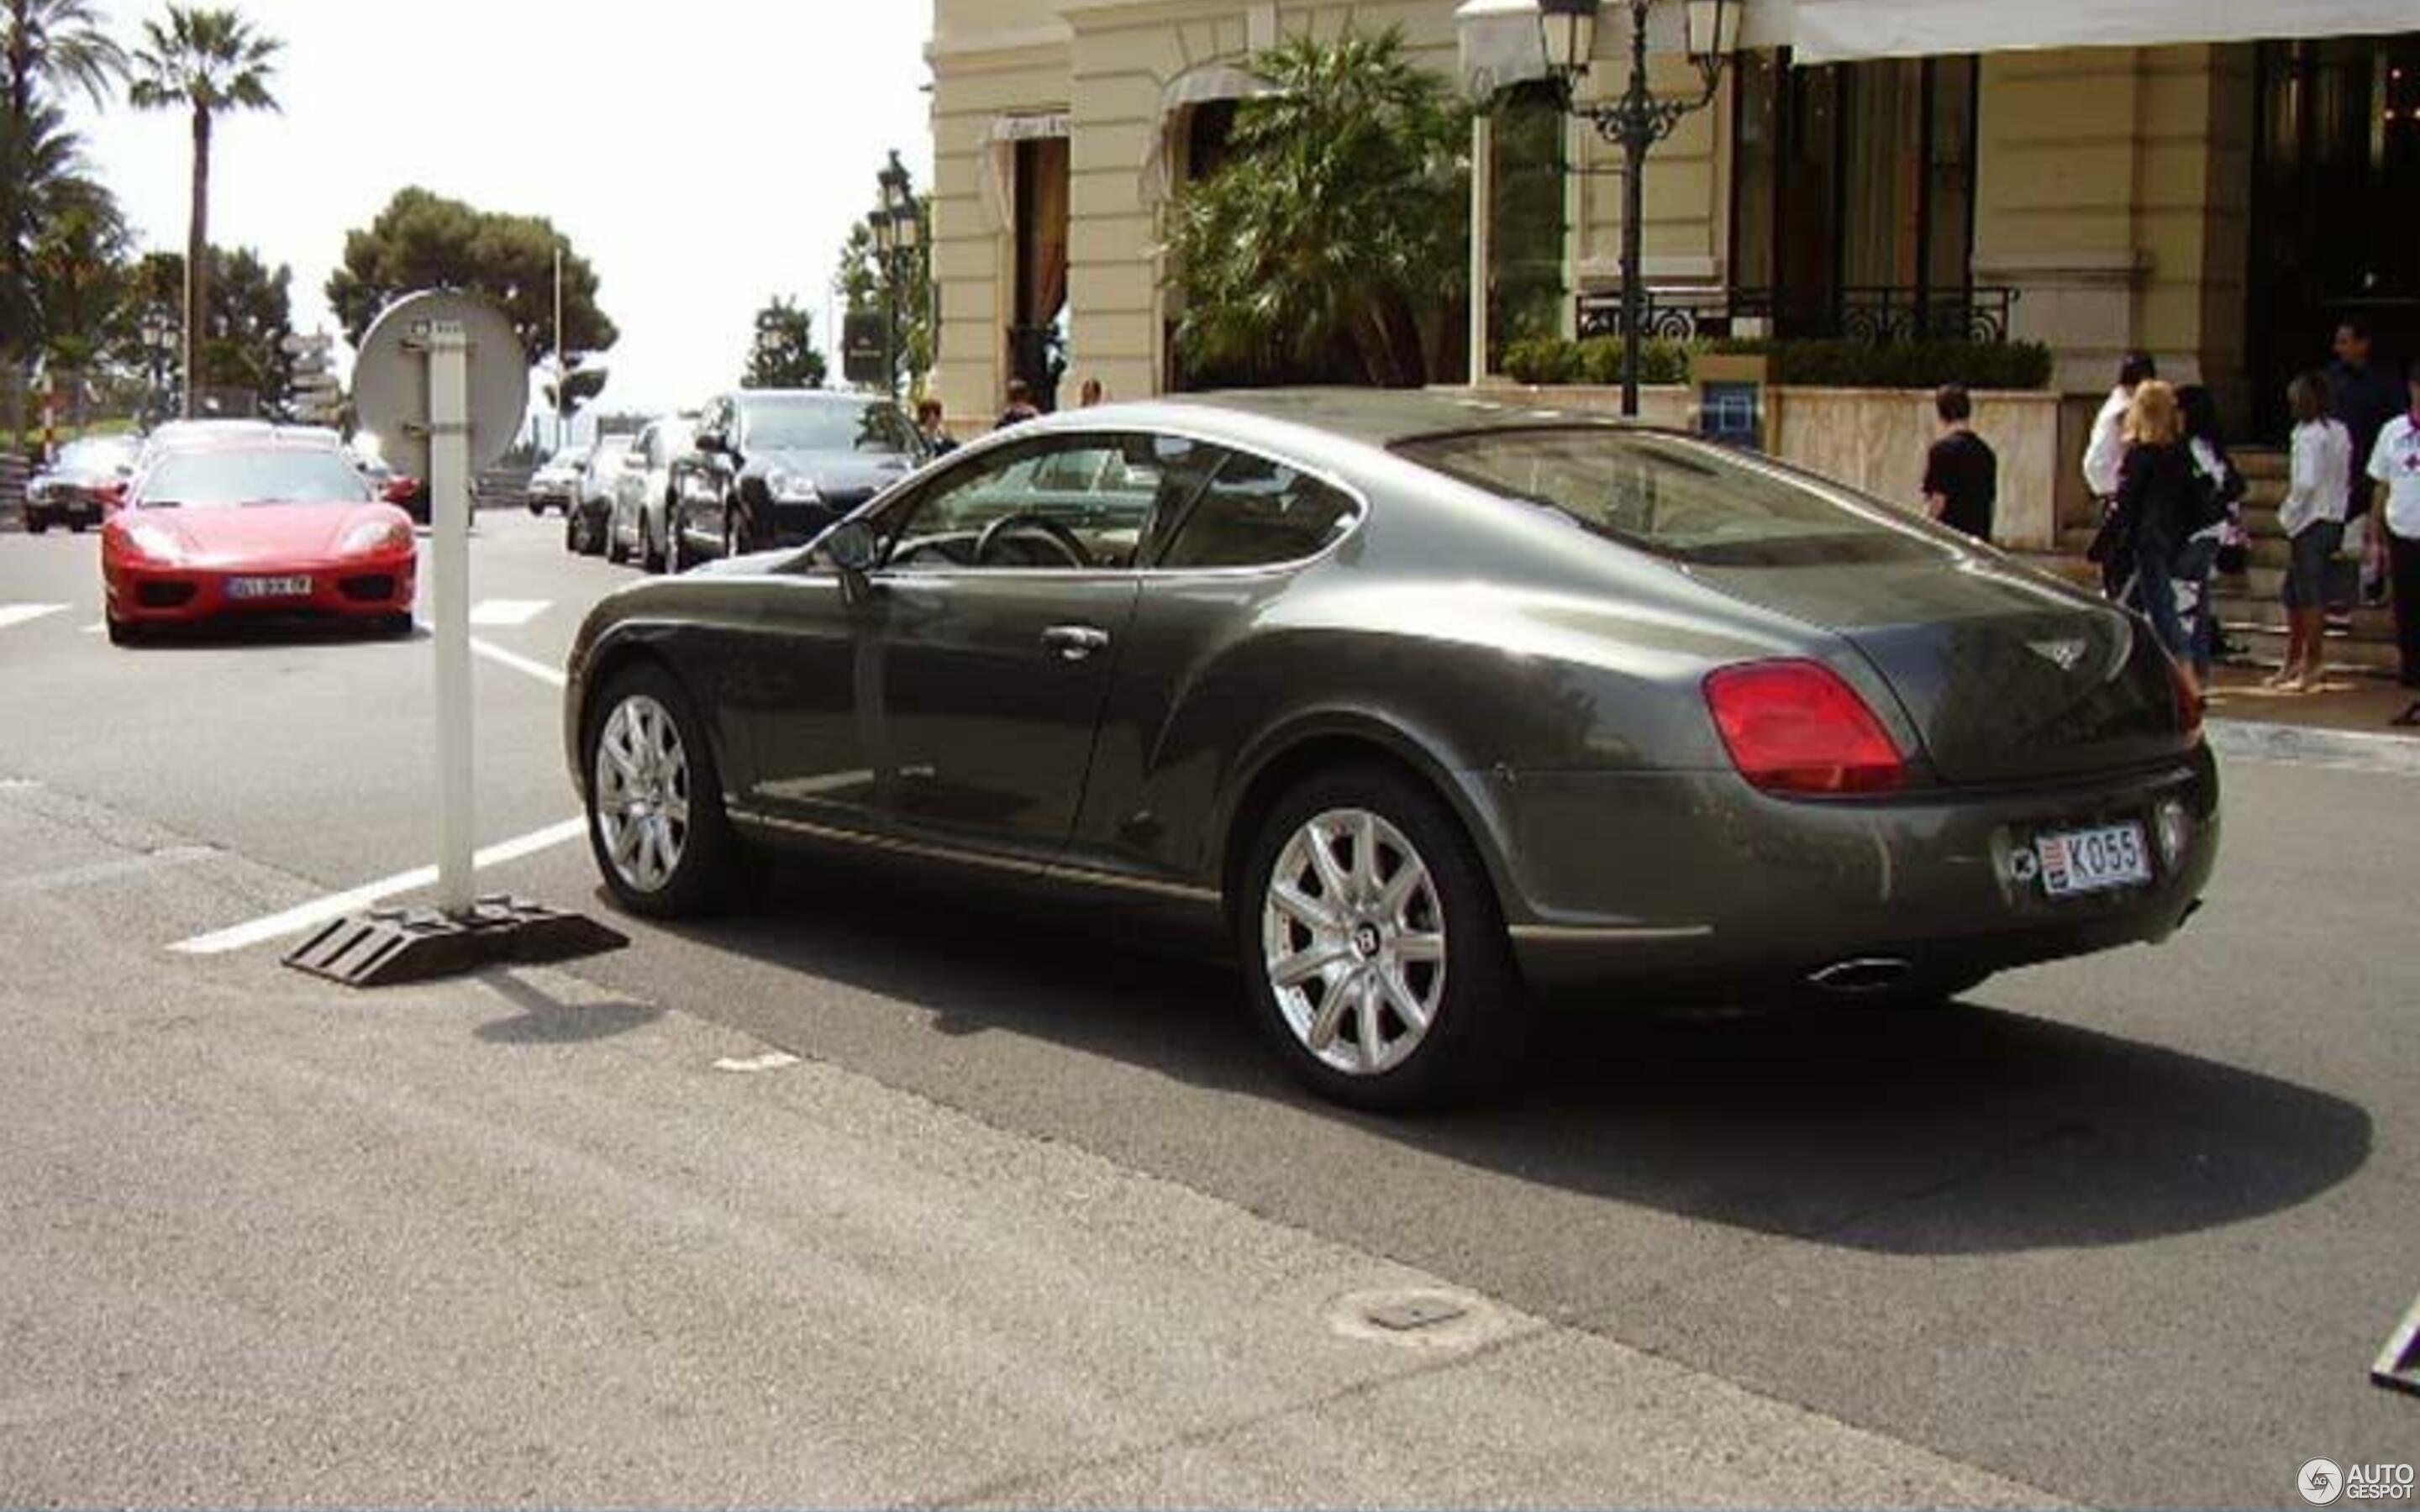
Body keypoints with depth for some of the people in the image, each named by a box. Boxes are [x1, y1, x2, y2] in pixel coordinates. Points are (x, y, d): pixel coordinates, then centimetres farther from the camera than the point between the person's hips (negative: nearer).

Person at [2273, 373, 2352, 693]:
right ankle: (2293, 664, 22)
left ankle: (2310, 670, 2)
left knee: (2311, 598, -3)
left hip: (2311, 523, -9)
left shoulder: (2309, 435, -16)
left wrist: (2288, 516, -11)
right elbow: (2345, 479, 13)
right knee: (2295, 596, 16)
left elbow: (2305, 483, -24)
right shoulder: (2340, 432, 10)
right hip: (2334, 520, 9)